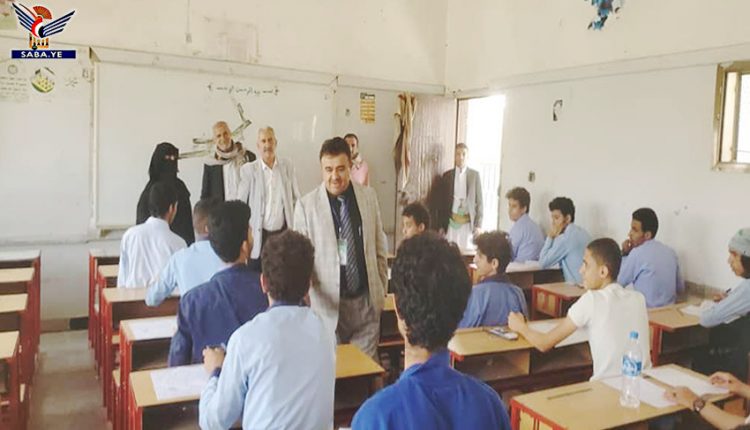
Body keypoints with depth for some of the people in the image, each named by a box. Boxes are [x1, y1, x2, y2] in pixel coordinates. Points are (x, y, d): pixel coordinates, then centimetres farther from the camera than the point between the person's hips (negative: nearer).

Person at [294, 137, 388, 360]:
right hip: (329, 304, -2)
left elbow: (380, 247, 9)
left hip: (366, 301, 2)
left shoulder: (369, 196, 2)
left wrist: (382, 290, 11)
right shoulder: (306, 205, -7)